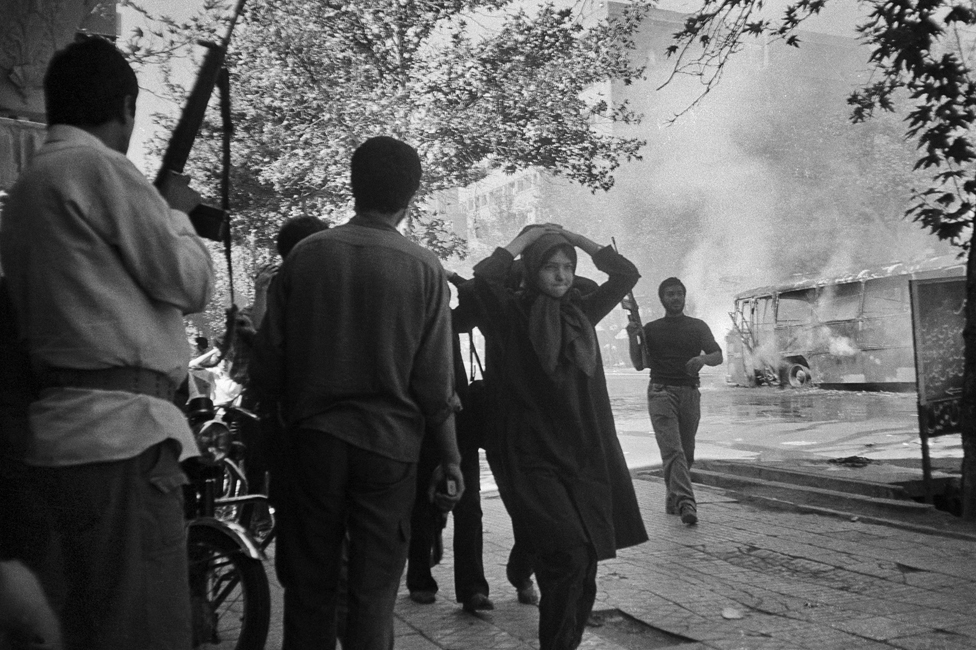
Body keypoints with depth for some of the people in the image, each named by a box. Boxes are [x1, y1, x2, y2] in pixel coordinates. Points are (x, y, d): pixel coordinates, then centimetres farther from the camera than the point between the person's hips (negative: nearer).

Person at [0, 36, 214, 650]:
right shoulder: (100, 167, -7)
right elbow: (191, 284, -6)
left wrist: (160, 214, 19)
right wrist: (176, 212, 11)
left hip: (63, 434, 10)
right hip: (122, 435, -10)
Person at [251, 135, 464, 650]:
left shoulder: (304, 255, -1)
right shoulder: (423, 269, -6)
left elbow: (268, 362, 0)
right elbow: (434, 380, -6)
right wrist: (450, 455, 3)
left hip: (312, 438, 2)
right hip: (390, 442, -1)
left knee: (309, 586, 13)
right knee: (373, 588, 9)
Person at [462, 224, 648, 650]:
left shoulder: (581, 311, 13)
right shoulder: (511, 312, -1)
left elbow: (627, 274, 16)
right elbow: (482, 278, -20)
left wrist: (579, 240, 12)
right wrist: (524, 239, -6)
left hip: (586, 455, 5)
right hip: (532, 457, -5)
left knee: (584, 565, 6)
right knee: (568, 554, -17)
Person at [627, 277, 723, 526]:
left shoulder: (698, 326, 12)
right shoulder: (651, 329, 11)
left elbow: (718, 356, 5)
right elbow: (640, 364, 8)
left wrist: (702, 358, -17)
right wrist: (632, 338, -8)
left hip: (690, 393, 2)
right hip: (661, 391, -2)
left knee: (686, 453, 6)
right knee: (673, 450, -15)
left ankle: (673, 499, 21)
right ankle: (686, 503, -23)